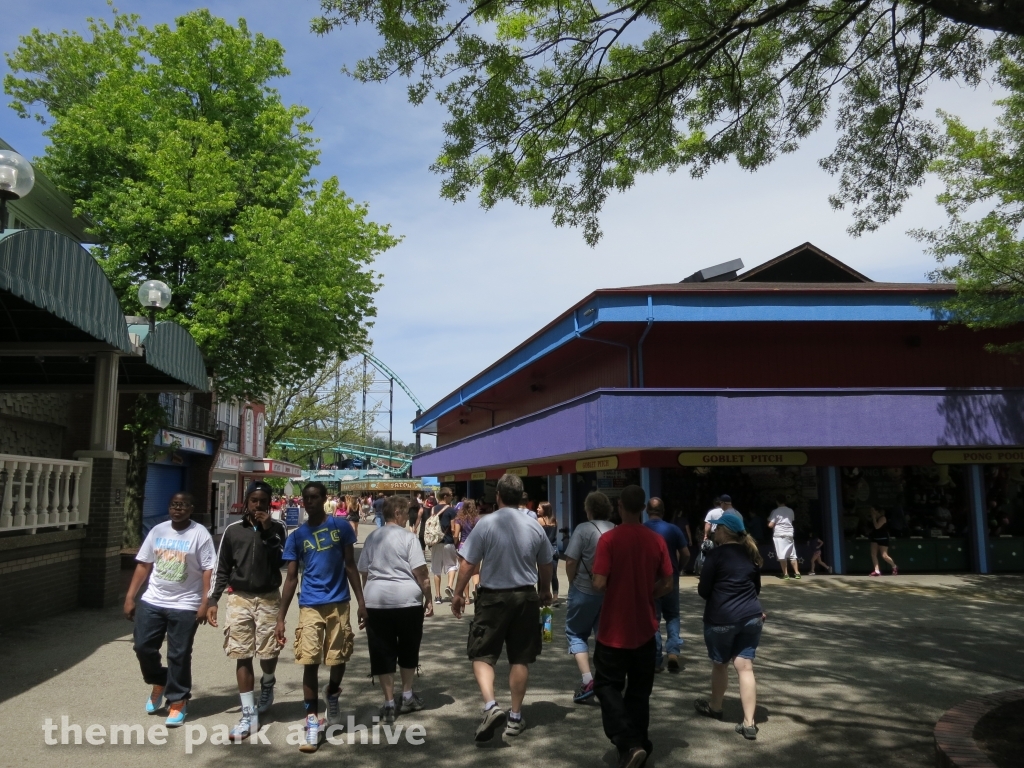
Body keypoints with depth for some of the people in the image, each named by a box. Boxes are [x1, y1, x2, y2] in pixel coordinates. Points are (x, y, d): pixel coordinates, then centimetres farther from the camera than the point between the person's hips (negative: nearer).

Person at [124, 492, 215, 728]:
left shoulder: (200, 534, -8)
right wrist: (130, 597, 6)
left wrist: (205, 603, -17)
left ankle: (177, 702, 17)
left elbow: (208, 571, -11)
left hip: (185, 605, -4)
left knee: (179, 656, 2)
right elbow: (144, 565, 10)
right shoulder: (157, 531, 6)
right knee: (143, 647, 6)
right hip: (152, 602, 5)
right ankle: (159, 683, 33)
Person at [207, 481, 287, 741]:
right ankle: (249, 716, 9)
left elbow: (283, 560, -13)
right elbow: (222, 569, 7)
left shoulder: (276, 529, 2)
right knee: (242, 657, 1)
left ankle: (267, 685, 36)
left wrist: (268, 531, -16)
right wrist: (213, 600, 1)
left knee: (268, 653, 1)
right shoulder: (233, 530, 3)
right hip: (239, 599, 1)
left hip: (268, 599, -1)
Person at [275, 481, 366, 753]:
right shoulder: (296, 536, 3)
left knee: (338, 659, 9)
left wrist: (361, 602, 0)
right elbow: (291, 578, 5)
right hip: (310, 606, 0)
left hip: (338, 603, 0)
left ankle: (333, 693, 41)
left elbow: (350, 566, 4)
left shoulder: (341, 526, 0)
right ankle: (312, 721, 8)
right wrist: (280, 617, 1)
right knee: (310, 662, -4)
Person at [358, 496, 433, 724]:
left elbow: (363, 572, 13)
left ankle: (389, 704, 9)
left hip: (376, 600, 3)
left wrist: (366, 598, 24)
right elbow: (420, 572, -10)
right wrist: (428, 599, -1)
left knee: (383, 653, 7)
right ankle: (407, 697, 27)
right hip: (407, 599, -3)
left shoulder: (372, 538, 8)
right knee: (408, 650, 16)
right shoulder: (408, 537, -6)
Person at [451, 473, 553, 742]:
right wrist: (545, 591, 27)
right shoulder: (534, 526, -1)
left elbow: (468, 563, -11)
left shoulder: (485, 523, -12)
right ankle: (515, 717, 19)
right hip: (525, 597, 3)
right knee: (520, 659, 11)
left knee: (482, 654, 8)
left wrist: (458, 594, 3)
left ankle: (491, 706, -10)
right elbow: (545, 565, 10)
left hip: (492, 597, -3)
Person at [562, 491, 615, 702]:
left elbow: (571, 562, -15)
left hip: (585, 590, -4)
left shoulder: (583, 529, -12)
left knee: (576, 633, 10)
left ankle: (587, 679, -3)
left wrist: (573, 582, 2)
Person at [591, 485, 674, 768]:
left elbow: (599, 584, -18)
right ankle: (639, 743, 25)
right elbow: (667, 585, 0)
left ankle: (629, 744, -6)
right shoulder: (656, 540, -3)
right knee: (639, 690, 17)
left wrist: (611, 586, 4)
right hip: (644, 627, 4)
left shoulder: (609, 539, -15)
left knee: (608, 685, 8)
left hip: (614, 628, -4)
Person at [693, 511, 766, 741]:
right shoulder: (750, 554, 9)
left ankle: (715, 707, 34)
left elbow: (703, 590, -8)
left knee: (720, 664, 14)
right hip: (751, 616, 5)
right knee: (745, 666, 4)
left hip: (721, 618, -5)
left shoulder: (717, 554, -11)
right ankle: (749, 723, 1)